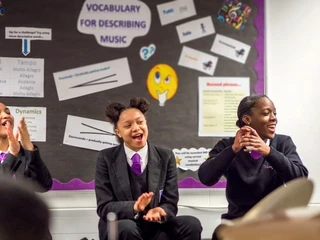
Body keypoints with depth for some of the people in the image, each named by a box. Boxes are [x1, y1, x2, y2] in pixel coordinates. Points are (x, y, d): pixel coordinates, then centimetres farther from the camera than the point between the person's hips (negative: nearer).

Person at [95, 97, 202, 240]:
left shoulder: (166, 157, 2)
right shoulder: (106, 158, -3)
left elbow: (171, 203, 1)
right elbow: (104, 207, -9)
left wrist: (160, 211, -24)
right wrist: (134, 208, -29)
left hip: (156, 226, 3)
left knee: (192, 224, -24)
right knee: (126, 228, -36)